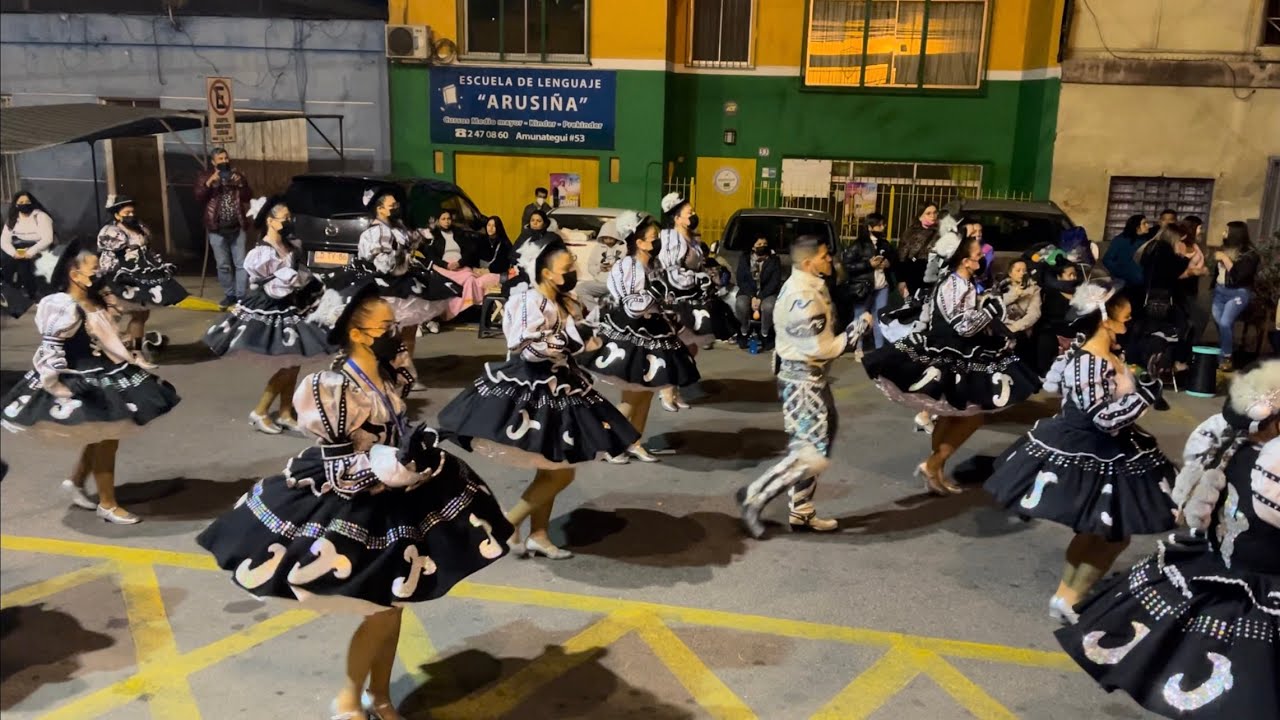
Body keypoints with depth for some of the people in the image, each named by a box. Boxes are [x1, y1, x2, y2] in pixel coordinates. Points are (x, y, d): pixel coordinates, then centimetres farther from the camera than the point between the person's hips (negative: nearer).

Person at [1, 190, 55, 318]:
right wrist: (14, 253, -19)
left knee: (22, 262, -32)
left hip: (37, 251, -5)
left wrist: (29, 252, -26)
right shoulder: (12, 219, 11)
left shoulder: (41, 216, -4)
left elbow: (47, 239, -15)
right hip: (18, 250, 5)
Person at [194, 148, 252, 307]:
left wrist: (240, 183, -12)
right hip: (217, 229, -1)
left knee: (241, 263, -1)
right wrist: (210, 182, -19)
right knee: (223, 265, 5)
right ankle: (230, 294, 16)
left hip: (237, 227, 1)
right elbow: (198, 197, -8)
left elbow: (249, 196, 4)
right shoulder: (204, 177, 4)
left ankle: (242, 296, 2)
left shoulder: (236, 175, 10)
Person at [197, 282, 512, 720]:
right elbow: (339, 472, -22)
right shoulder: (332, 391, -23)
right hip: (351, 515, -7)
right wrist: (398, 460, -34)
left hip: (393, 506, 7)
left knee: (393, 606, 15)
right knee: (382, 613, 0)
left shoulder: (389, 379, -1)